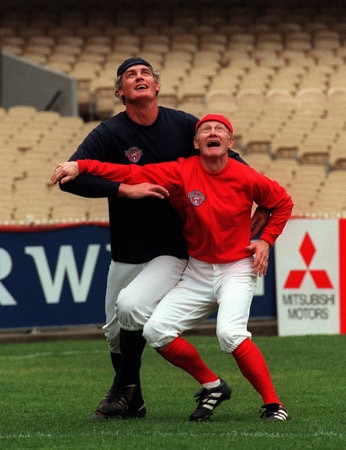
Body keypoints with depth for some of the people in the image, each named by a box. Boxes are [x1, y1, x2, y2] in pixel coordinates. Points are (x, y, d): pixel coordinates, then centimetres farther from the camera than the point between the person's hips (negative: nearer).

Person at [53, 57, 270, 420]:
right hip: (125, 255, 2)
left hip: (172, 253, -2)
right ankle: (131, 403, 35)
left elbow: (229, 160, 10)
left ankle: (124, 390, -5)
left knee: (131, 304, -25)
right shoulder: (110, 133, -9)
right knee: (115, 334, 11)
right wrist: (124, 190, -29)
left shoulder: (184, 126, -4)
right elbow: (70, 178, -21)